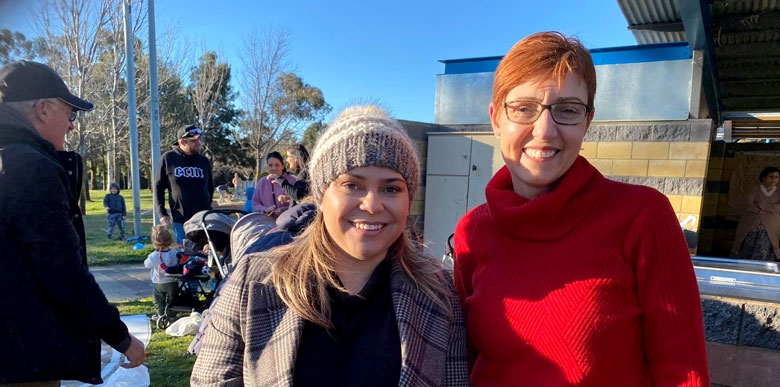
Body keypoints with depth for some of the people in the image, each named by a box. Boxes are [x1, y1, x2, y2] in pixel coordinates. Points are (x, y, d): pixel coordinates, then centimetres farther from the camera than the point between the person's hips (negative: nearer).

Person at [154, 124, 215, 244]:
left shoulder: (204, 161, 5)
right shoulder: (168, 158, -1)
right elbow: (158, 186, 4)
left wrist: (208, 208, 11)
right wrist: (161, 213, -1)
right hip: (180, 220, -1)